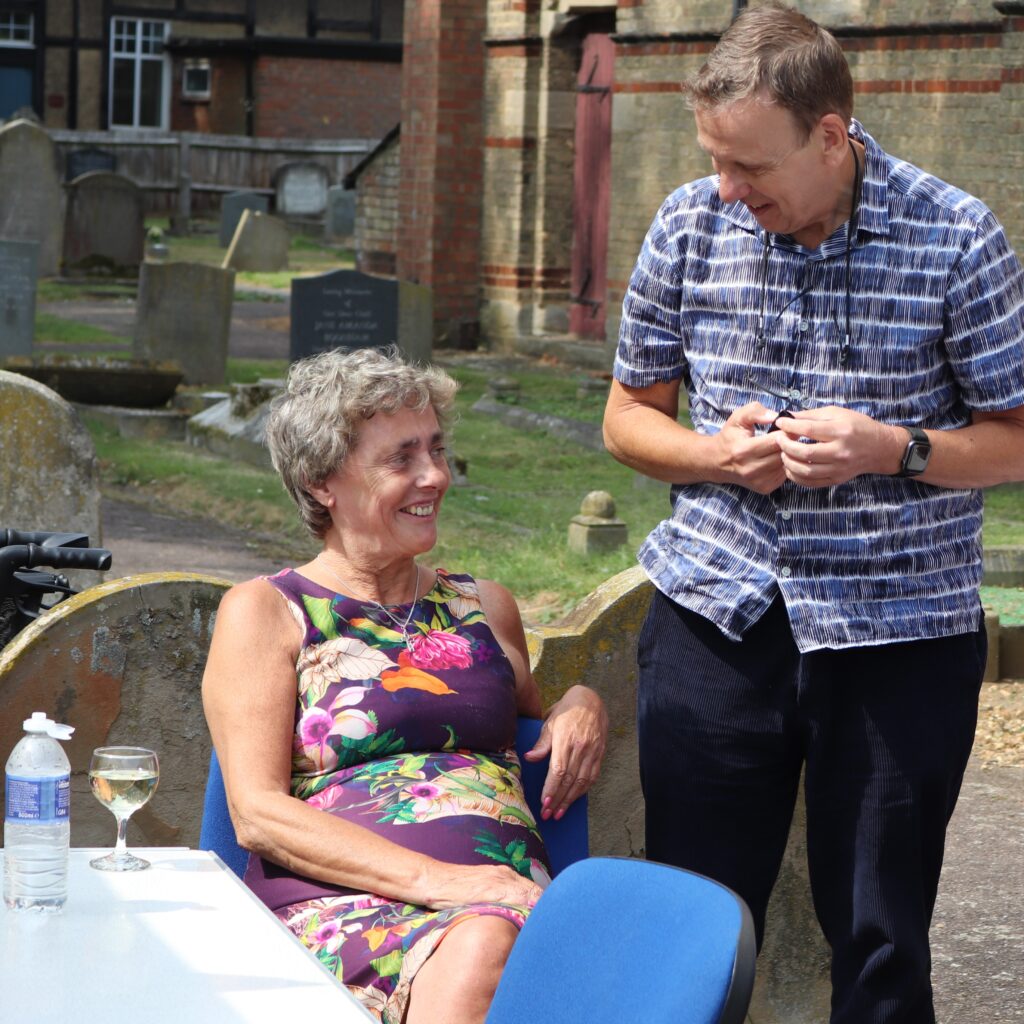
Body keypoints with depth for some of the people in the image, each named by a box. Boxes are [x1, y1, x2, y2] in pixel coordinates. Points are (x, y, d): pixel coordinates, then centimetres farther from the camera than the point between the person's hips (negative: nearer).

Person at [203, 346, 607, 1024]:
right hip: (337, 900, -4)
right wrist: (429, 878, -15)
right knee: (472, 952, -39)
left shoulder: (484, 607, 26)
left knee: (483, 950, -36)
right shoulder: (263, 612, 11)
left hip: (505, 898, 4)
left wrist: (584, 706, 16)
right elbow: (258, 814, -1)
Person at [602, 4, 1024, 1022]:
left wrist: (894, 451, -18)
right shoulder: (690, 225, 1)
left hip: (898, 633, -2)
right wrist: (714, 454, -9)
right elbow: (628, 416, 12)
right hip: (715, 619, 2)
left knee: (879, 942, 6)